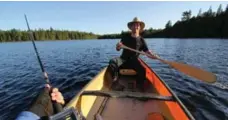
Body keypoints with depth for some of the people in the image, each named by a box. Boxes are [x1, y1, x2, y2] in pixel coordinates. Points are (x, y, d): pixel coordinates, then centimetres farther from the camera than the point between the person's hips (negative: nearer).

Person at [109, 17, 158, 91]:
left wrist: (154, 56, -22)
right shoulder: (125, 37, 7)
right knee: (112, 62, -28)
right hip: (123, 59, 1)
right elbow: (118, 49, 3)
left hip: (134, 60, 0)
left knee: (142, 70, -28)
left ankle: (139, 86, 0)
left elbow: (147, 52, 0)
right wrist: (118, 46, -22)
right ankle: (115, 82, -17)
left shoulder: (141, 40, 6)